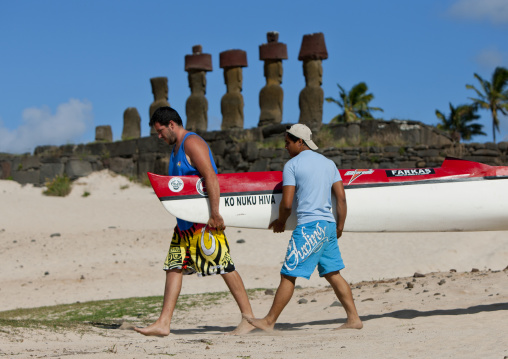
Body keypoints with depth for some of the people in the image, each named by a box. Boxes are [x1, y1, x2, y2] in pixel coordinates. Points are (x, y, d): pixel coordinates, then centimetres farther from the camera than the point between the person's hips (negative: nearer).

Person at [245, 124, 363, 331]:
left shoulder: (292, 165, -4)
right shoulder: (328, 163, 15)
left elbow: (287, 203, -8)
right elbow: (341, 198, 11)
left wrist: (280, 222, 10)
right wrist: (339, 227, 17)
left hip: (308, 226, -7)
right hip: (328, 224, 7)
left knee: (288, 275, -3)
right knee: (333, 274, 12)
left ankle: (269, 321, 0)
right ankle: (354, 319, 8)